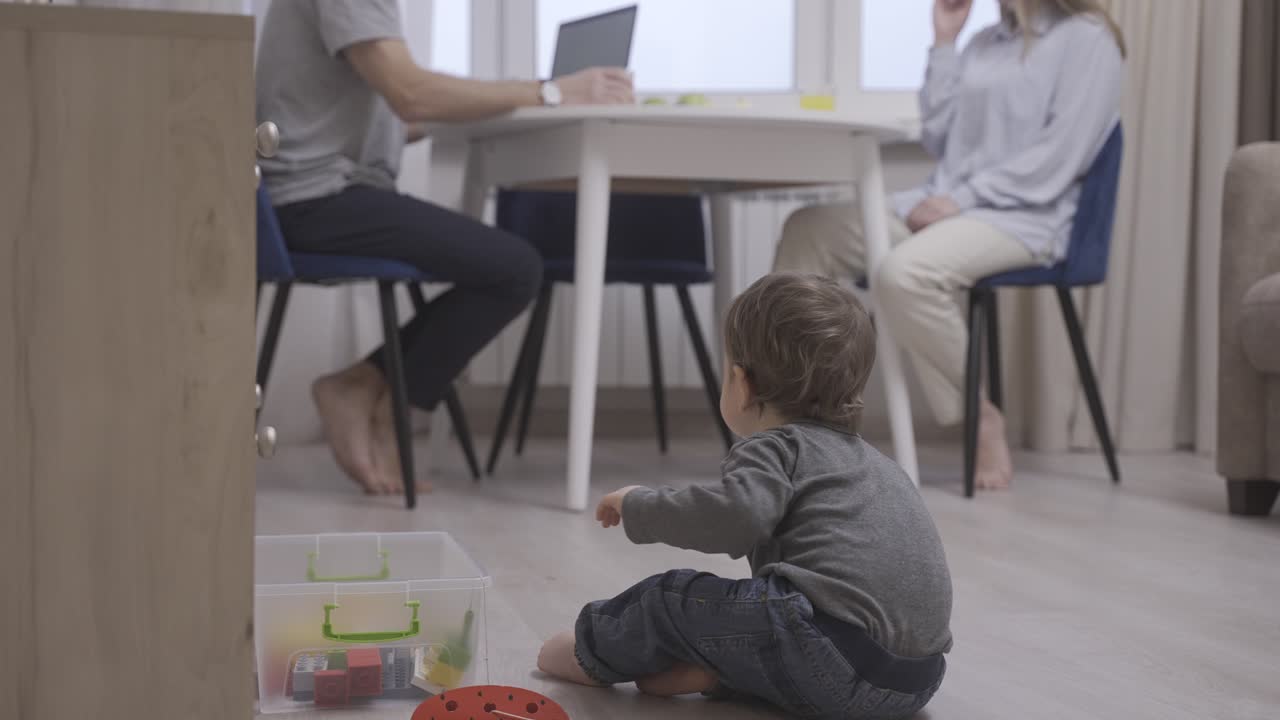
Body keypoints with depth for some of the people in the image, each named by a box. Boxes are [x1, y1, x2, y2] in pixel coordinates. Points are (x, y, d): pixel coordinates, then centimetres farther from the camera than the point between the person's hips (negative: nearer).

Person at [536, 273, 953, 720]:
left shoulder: (774, 449, 0)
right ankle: (715, 670, 8)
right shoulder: (870, 460, 27)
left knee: (675, 600, 7)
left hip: (840, 654, -8)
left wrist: (639, 506, -5)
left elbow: (734, 516, -20)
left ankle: (595, 651, 31)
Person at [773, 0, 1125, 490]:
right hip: (946, 206, 8)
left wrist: (964, 198, -18)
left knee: (903, 273, -35)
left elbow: (1059, 157, -13)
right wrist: (944, 42, 10)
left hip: (1024, 218, -8)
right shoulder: (986, 43, 20)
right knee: (810, 230, -9)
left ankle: (980, 417, -15)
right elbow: (939, 140, 13)